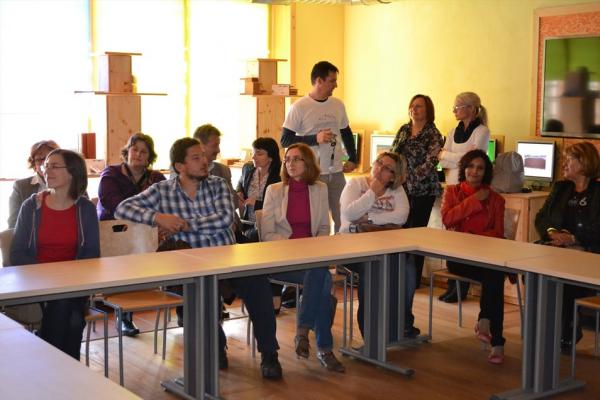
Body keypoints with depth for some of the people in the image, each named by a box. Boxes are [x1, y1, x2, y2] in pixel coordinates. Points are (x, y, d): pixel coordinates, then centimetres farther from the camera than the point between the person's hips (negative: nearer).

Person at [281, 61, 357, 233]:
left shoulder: (338, 105, 8)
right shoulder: (299, 107, -8)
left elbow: (346, 133, 21)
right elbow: (285, 140, -10)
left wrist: (352, 159, 11)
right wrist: (315, 139, -19)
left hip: (337, 172, 5)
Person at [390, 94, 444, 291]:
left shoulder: (433, 134, -5)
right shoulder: (403, 130, 13)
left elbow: (430, 162, -14)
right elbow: (391, 153, 15)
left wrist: (411, 177, -19)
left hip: (422, 189, -5)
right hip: (402, 187, 5)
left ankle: (414, 279, 8)